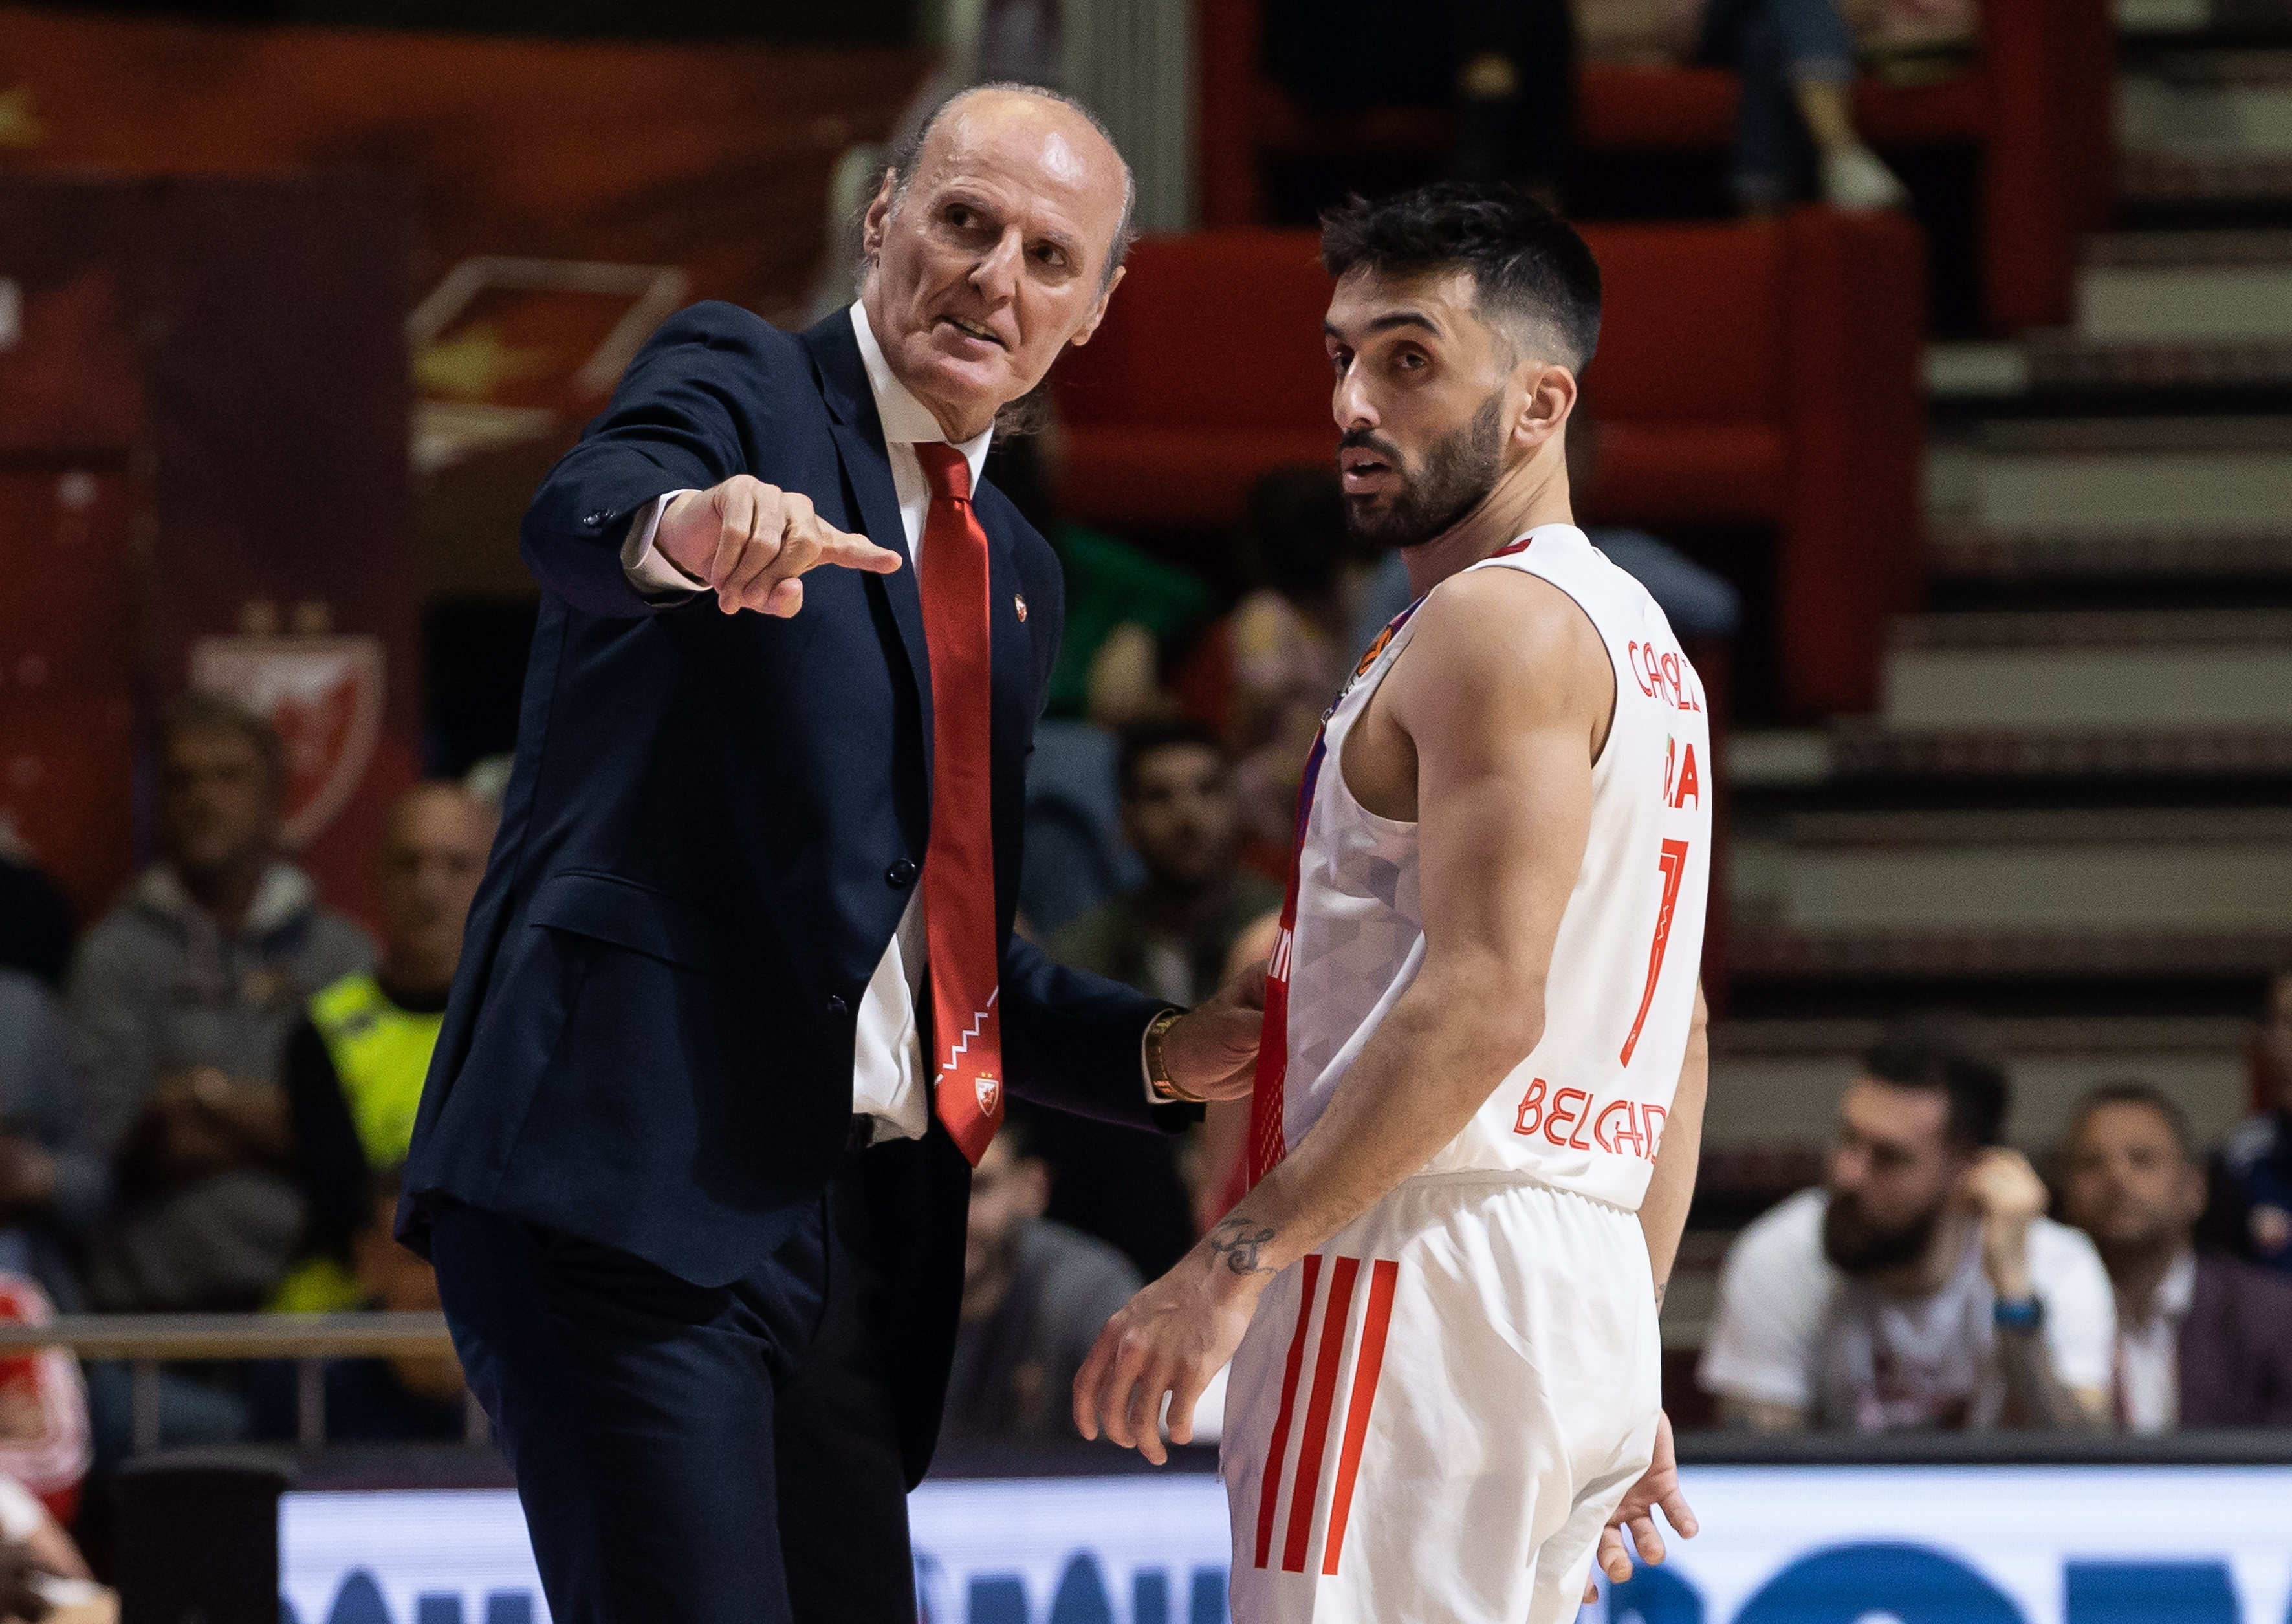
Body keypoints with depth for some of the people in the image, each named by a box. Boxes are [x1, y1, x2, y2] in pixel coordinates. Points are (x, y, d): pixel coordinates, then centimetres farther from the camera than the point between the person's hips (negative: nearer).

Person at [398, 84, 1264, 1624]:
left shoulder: (1014, 572, 23)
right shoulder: (740, 385, 1)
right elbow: (577, 517, -23)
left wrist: (1161, 1053, 12)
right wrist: (678, 527, -47)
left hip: (856, 1235, 8)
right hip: (636, 1187, -8)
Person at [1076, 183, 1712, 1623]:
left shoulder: (1495, 625, -10)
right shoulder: (1638, 638, 21)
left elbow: (1483, 1002, -21)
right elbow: (1675, 1049, 23)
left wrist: (1238, 1260, -21)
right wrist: (1626, 1375, 25)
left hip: (1428, 1283, -10)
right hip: (1582, 1298, 10)